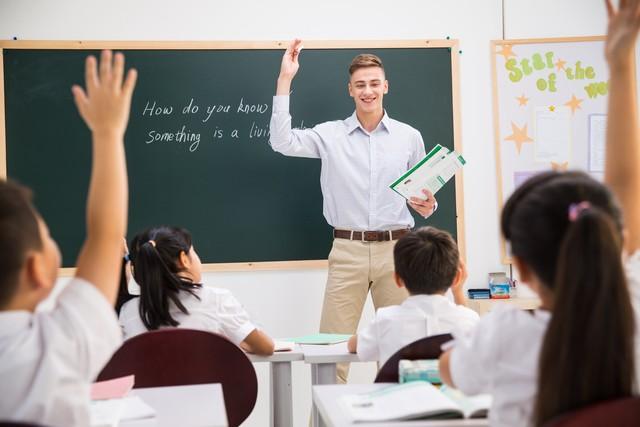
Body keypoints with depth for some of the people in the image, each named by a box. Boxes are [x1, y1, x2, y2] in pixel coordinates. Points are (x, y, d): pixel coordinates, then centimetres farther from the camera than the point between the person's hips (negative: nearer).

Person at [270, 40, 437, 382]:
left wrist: (427, 206, -10)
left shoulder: (409, 137, 7)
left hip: (396, 250, 1)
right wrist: (285, 80, -12)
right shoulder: (330, 135, 3)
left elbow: (423, 193, 15)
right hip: (348, 251, -1)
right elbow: (282, 142, -11)